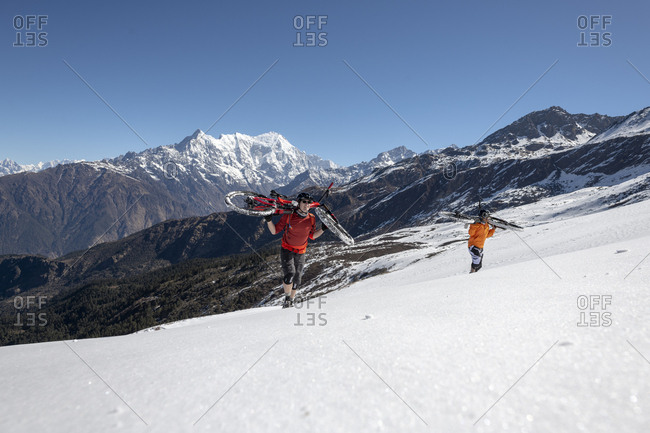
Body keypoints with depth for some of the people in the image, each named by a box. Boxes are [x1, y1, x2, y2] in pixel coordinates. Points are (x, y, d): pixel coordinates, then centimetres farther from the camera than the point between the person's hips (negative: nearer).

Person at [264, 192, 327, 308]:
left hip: (300, 253, 4)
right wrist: (269, 220, -23)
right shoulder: (288, 216, -13)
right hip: (287, 250, -3)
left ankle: (291, 301, 32)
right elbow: (274, 231, -8)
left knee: (296, 280, 10)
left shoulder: (311, 219, -4)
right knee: (289, 274, -22)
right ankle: (287, 298, 2)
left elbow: (312, 236, 9)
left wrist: (322, 229, -3)